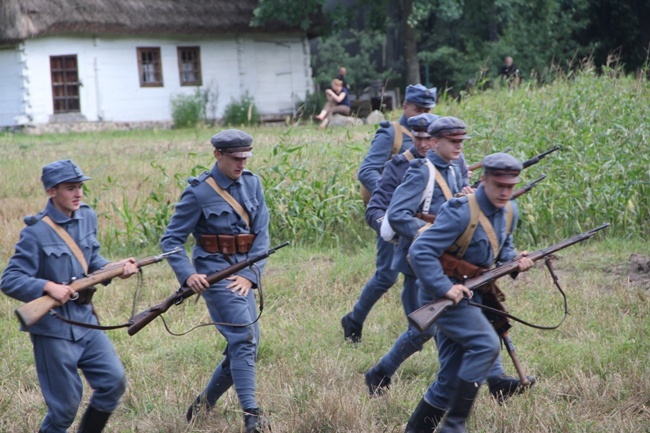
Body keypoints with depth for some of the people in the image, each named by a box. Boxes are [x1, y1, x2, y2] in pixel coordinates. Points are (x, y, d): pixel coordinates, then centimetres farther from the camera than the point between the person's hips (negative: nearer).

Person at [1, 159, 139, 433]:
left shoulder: (87, 217, 5)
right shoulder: (36, 232, -15)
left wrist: (115, 267, -3)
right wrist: (48, 286, -31)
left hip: (85, 321, 6)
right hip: (52, 328, -6)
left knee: (114, 382, 0)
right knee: (66, 405, -1)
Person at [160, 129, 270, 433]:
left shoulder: (252, 184, 6)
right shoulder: (199, 192, -8)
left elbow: (261, 234, 3)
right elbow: (171, 240, -6)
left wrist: (250, 274, -10)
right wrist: (187, 274, -21)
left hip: (242, 275, 7)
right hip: (214, 273, -7)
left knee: (245, 345, 10)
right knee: (244, 338, -18)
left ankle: (204, 404, 25)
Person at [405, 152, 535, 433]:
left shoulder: (509, 212, 3)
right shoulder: (461, 213, -23)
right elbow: (419, 252, -26)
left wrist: (514, 260, -1)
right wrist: (444, 288, -30)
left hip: (468, 294, 9)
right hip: (442, 294, -9)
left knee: (452, 378, 8)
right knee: (486, 345, -24)